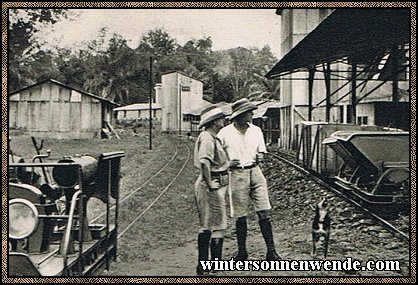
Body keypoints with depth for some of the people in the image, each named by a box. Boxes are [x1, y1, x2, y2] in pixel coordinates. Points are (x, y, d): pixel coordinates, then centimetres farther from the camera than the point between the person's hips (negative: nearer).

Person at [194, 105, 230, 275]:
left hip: (215, 184, 11)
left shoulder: (212, 137, 15)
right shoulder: (207, 138, -18)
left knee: (207, 226, 14)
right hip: (213, 186, -11)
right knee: (218, 225, -4)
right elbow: (204, 161, -31)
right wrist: (209, 183, -27)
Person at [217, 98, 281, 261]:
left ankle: (271, 251, 3)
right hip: (237, 174, -3)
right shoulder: (225, 133, -4)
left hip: (255, 172, 3)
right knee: (240, 216, 3)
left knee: (264, 212, -2)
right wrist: (227, 163, -13)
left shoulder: (256, 130, 9)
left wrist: (260, 157, -4)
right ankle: (242, 252, 19)